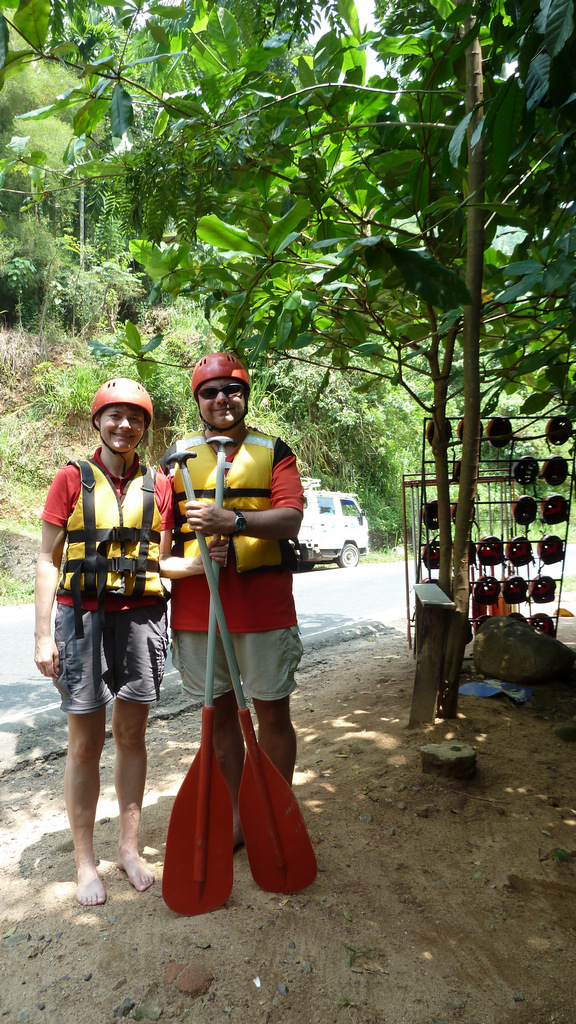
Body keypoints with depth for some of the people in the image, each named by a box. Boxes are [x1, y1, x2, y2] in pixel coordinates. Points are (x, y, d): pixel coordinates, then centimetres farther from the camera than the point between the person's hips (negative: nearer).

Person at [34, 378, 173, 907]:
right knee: (85, 743, 7)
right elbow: (48, 559, 1)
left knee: (132, 734, 13)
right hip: (82, 618, -2)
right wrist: (44, 633, -5)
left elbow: (161, 560, 10)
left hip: (141, 617, 2)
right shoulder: (72, 479, 1)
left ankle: (129, 847, 30)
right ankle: (85, 861, 25)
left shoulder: (159, 485, 7)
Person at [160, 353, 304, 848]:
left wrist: (235, 521, -26)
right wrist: (179, 563, -7)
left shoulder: (273, 451, 4)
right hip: (196, 606, 2)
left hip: (263, 603, -2)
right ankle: (234, 813, 32)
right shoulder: (178, 456, 11)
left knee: (273, 713, 7)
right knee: (219, 712, 14)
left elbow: (291, 518, -10)